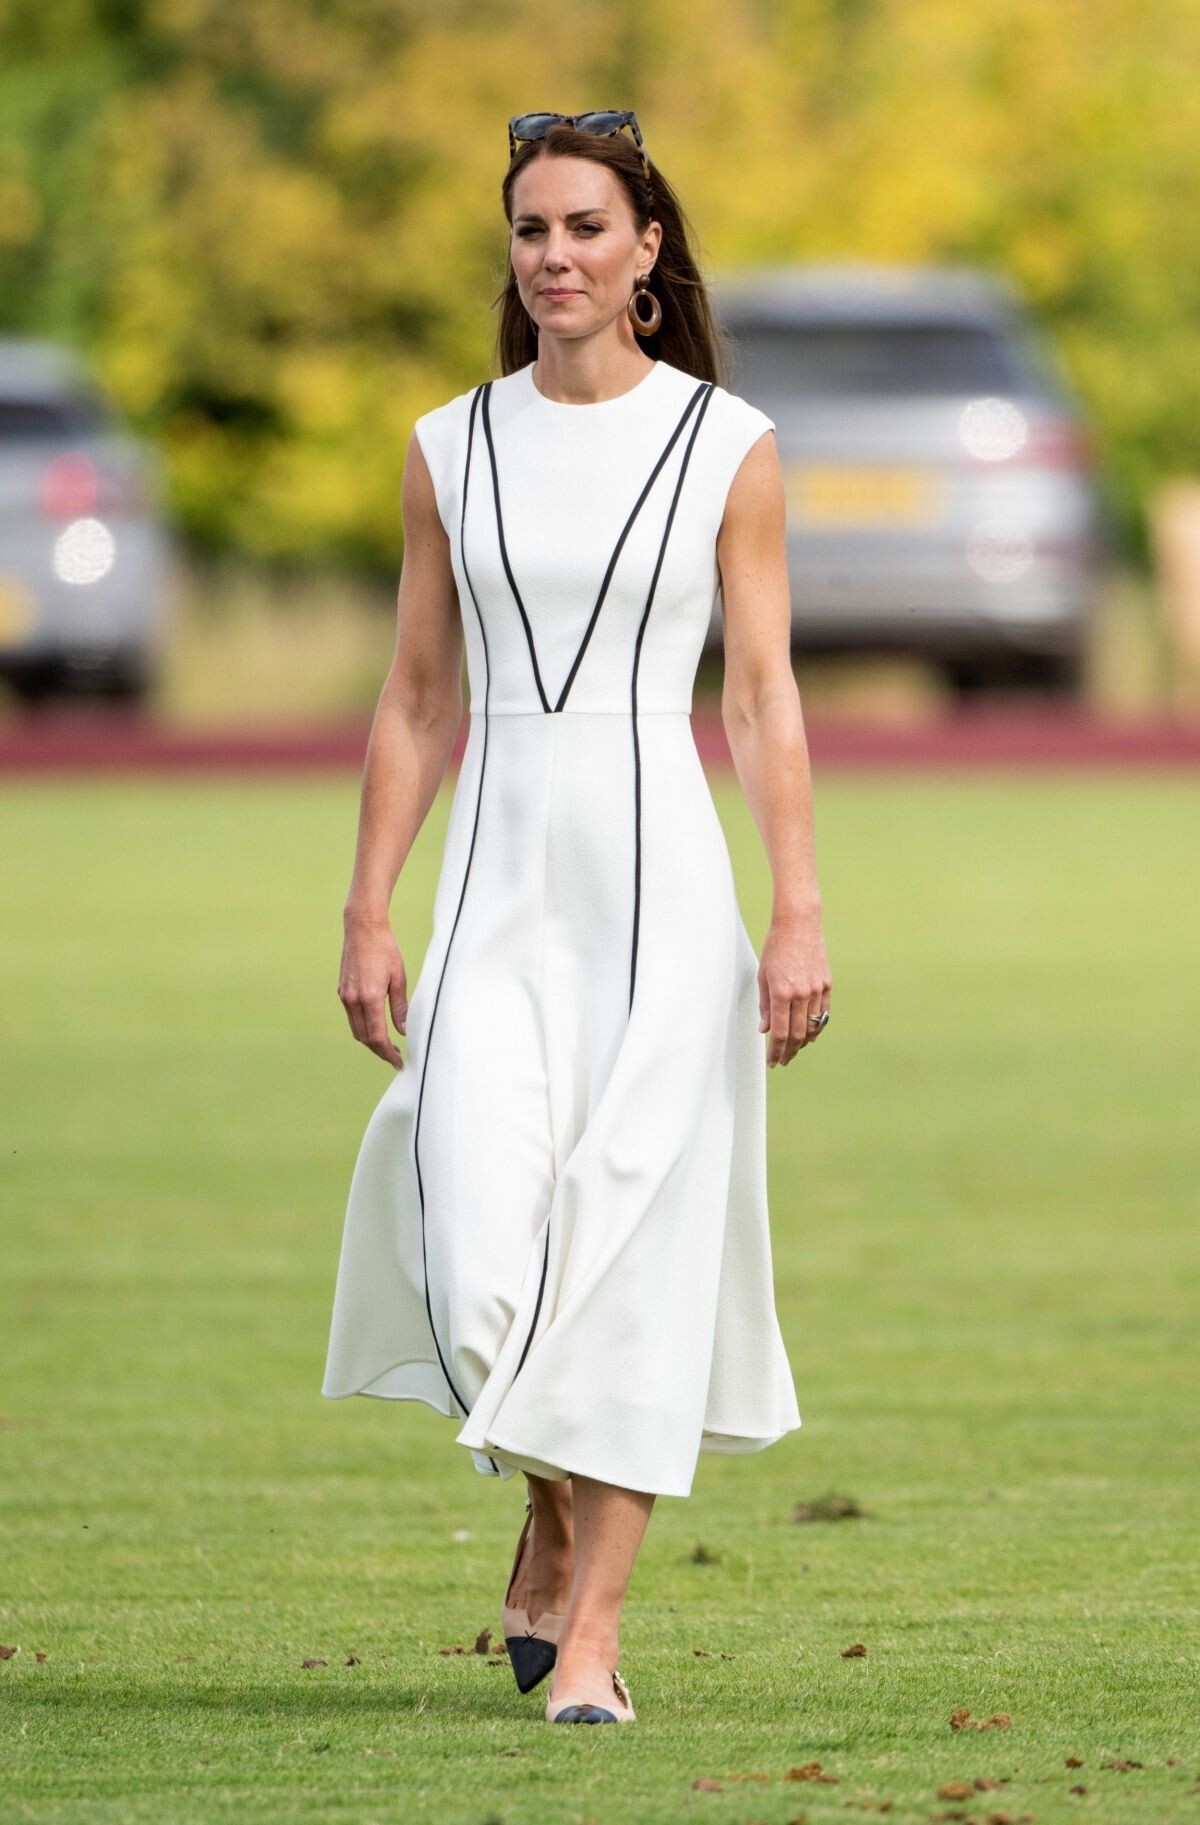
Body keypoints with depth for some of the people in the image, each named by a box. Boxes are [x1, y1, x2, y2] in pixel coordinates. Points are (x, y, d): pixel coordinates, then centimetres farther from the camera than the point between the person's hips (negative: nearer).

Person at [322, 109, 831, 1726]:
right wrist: (368, 914, 6)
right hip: (496, 877, 2)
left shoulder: (729, 446, 1)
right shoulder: (452, 450, 8)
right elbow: (418, 701, 11)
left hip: (660, 871, -2)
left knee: (628, 1242, -4)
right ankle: (550, 1517, 16)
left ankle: (592, 1626, 1)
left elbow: (763, 696, 0)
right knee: (476, 1231, -11)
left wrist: (799, 913, -7)